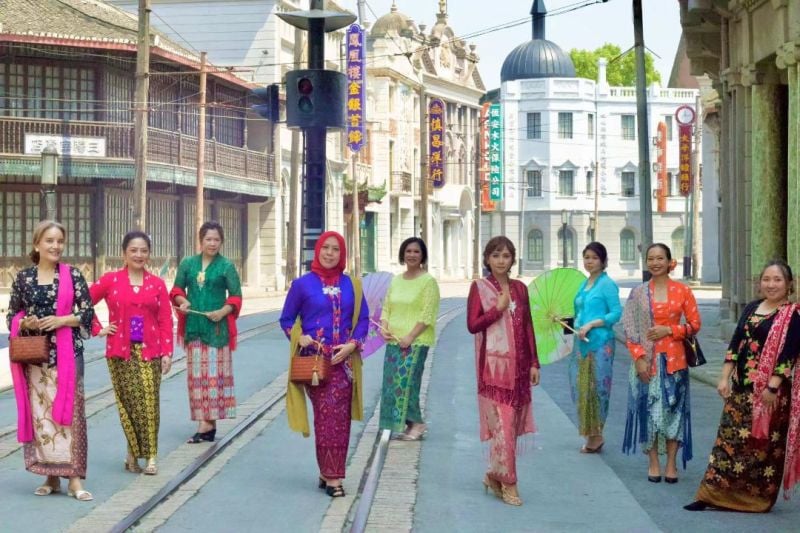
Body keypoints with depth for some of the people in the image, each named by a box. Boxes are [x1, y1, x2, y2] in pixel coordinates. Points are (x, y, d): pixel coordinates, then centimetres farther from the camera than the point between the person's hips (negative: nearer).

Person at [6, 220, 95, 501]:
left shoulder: (73, 275, 1)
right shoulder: (23, 277, 6)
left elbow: (88, 313, 0)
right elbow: (12, 316, 11)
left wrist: (61, 320, -14)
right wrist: (25, 323, -9)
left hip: (67, 354, -2)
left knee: (69, 411, -5)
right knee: (39, 413, 3)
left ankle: (74, 478, -3)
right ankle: (50, 476, 12)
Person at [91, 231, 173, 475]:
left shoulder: (157, 284, 7)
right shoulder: (110, 280, 4)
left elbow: (166, 321, 4)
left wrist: (167, 352, -3)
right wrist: (98, 329, 2)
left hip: (150, 352, 0)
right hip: (120, 352, 0)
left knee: (149, 402, -8)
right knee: (128, 402, -2)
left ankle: (150, 455, -4)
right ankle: (133, 451, 11)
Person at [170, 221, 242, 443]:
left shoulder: (226, 266, 0)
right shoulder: (187, 264, 9)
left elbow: (236, 296, 0)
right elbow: (177, 289, 15)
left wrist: (223, 311, -17)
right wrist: (182, 302, -6)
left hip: (217, 327, -4)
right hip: (193, 325, 4)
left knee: (214, 373, -4)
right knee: (196, 374, 4)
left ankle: (207, 422, -3)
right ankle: (207, 423, 9)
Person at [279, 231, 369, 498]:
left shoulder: (352, 285, 8)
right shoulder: (303, 284, 2)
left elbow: (363, 319, 10)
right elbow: (286, 319, 8)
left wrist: (352, 344, -6)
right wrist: (300, 338, -11)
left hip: (343, 360, 3)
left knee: (340, 418, 2)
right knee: (327, 415, -8)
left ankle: (329, 473, 12)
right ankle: (331, 475, -3)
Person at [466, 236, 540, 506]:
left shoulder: (520, 288, 10)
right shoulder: (479, 287, -2)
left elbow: (528, 327, 12)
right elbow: (472, 325, -8)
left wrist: (534, 363, 8)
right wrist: (498, 308, -15)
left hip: (518, 365, 5)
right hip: (494, 364, -5)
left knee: (513, 423, 8)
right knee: (502, 424, -8)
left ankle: (495, 476, 21)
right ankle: (508, 483, -1)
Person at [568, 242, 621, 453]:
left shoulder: (607, 284, -7)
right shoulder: (584, 285, 15)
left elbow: (616, 313, -13)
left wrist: (591, 324, -17)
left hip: (600, 343, -8)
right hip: (581, 343, 8)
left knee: (597, 387, -2)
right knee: (580, 387, 8)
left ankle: (596, 435, 8)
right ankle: (591, 435, 16)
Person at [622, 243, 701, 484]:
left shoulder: (682, 291, 1)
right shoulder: (638, 293, 3)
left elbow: (694, 324, 2)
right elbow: (630, 330, 1)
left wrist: (669, 330, -12)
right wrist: (639, 357, -9)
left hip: (674, 359, 0)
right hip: (647, 360, 1)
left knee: (673, 408, 2)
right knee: (648, 408, 2)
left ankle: (671, 463, 11)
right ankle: (653, 462, 12)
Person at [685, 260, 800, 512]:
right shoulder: (751, 308, 12)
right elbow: (735, 344, 11)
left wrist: (772, 387, -20)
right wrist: (725, 377, 4)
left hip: (771, 390, -6)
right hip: (741, 387, 6)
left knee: (764, 443, 2)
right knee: (729, 438, 5)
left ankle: (757, 499, 13)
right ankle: (713, 494, 7)